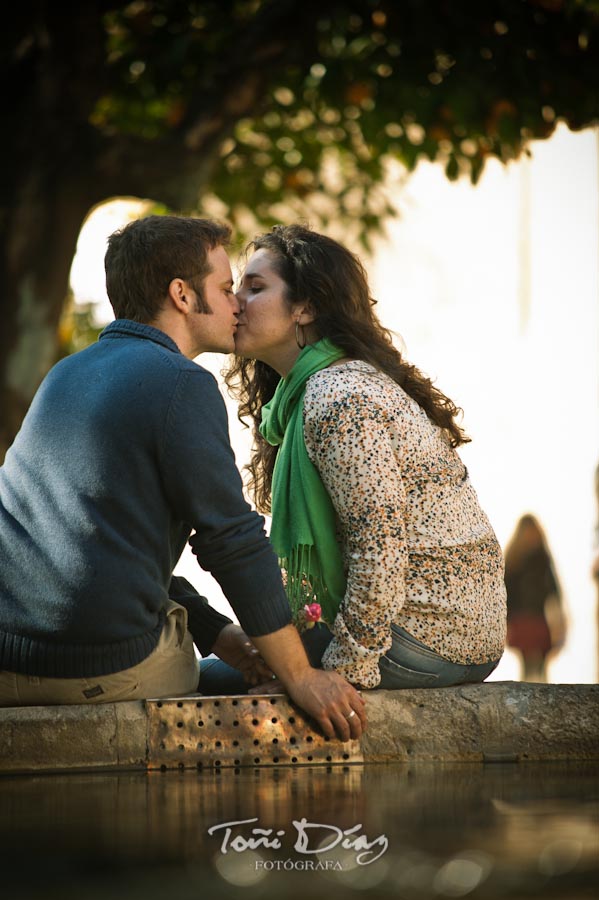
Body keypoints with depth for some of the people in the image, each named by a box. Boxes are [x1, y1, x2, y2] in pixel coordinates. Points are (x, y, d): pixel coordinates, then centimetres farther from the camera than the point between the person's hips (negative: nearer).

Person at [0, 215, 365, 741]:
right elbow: (233, 542, -10)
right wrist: (300, 677, -4)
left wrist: (215, 631, 17)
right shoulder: (181, 383, -7)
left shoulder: (67, 375, 19)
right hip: (103, 671, -7)